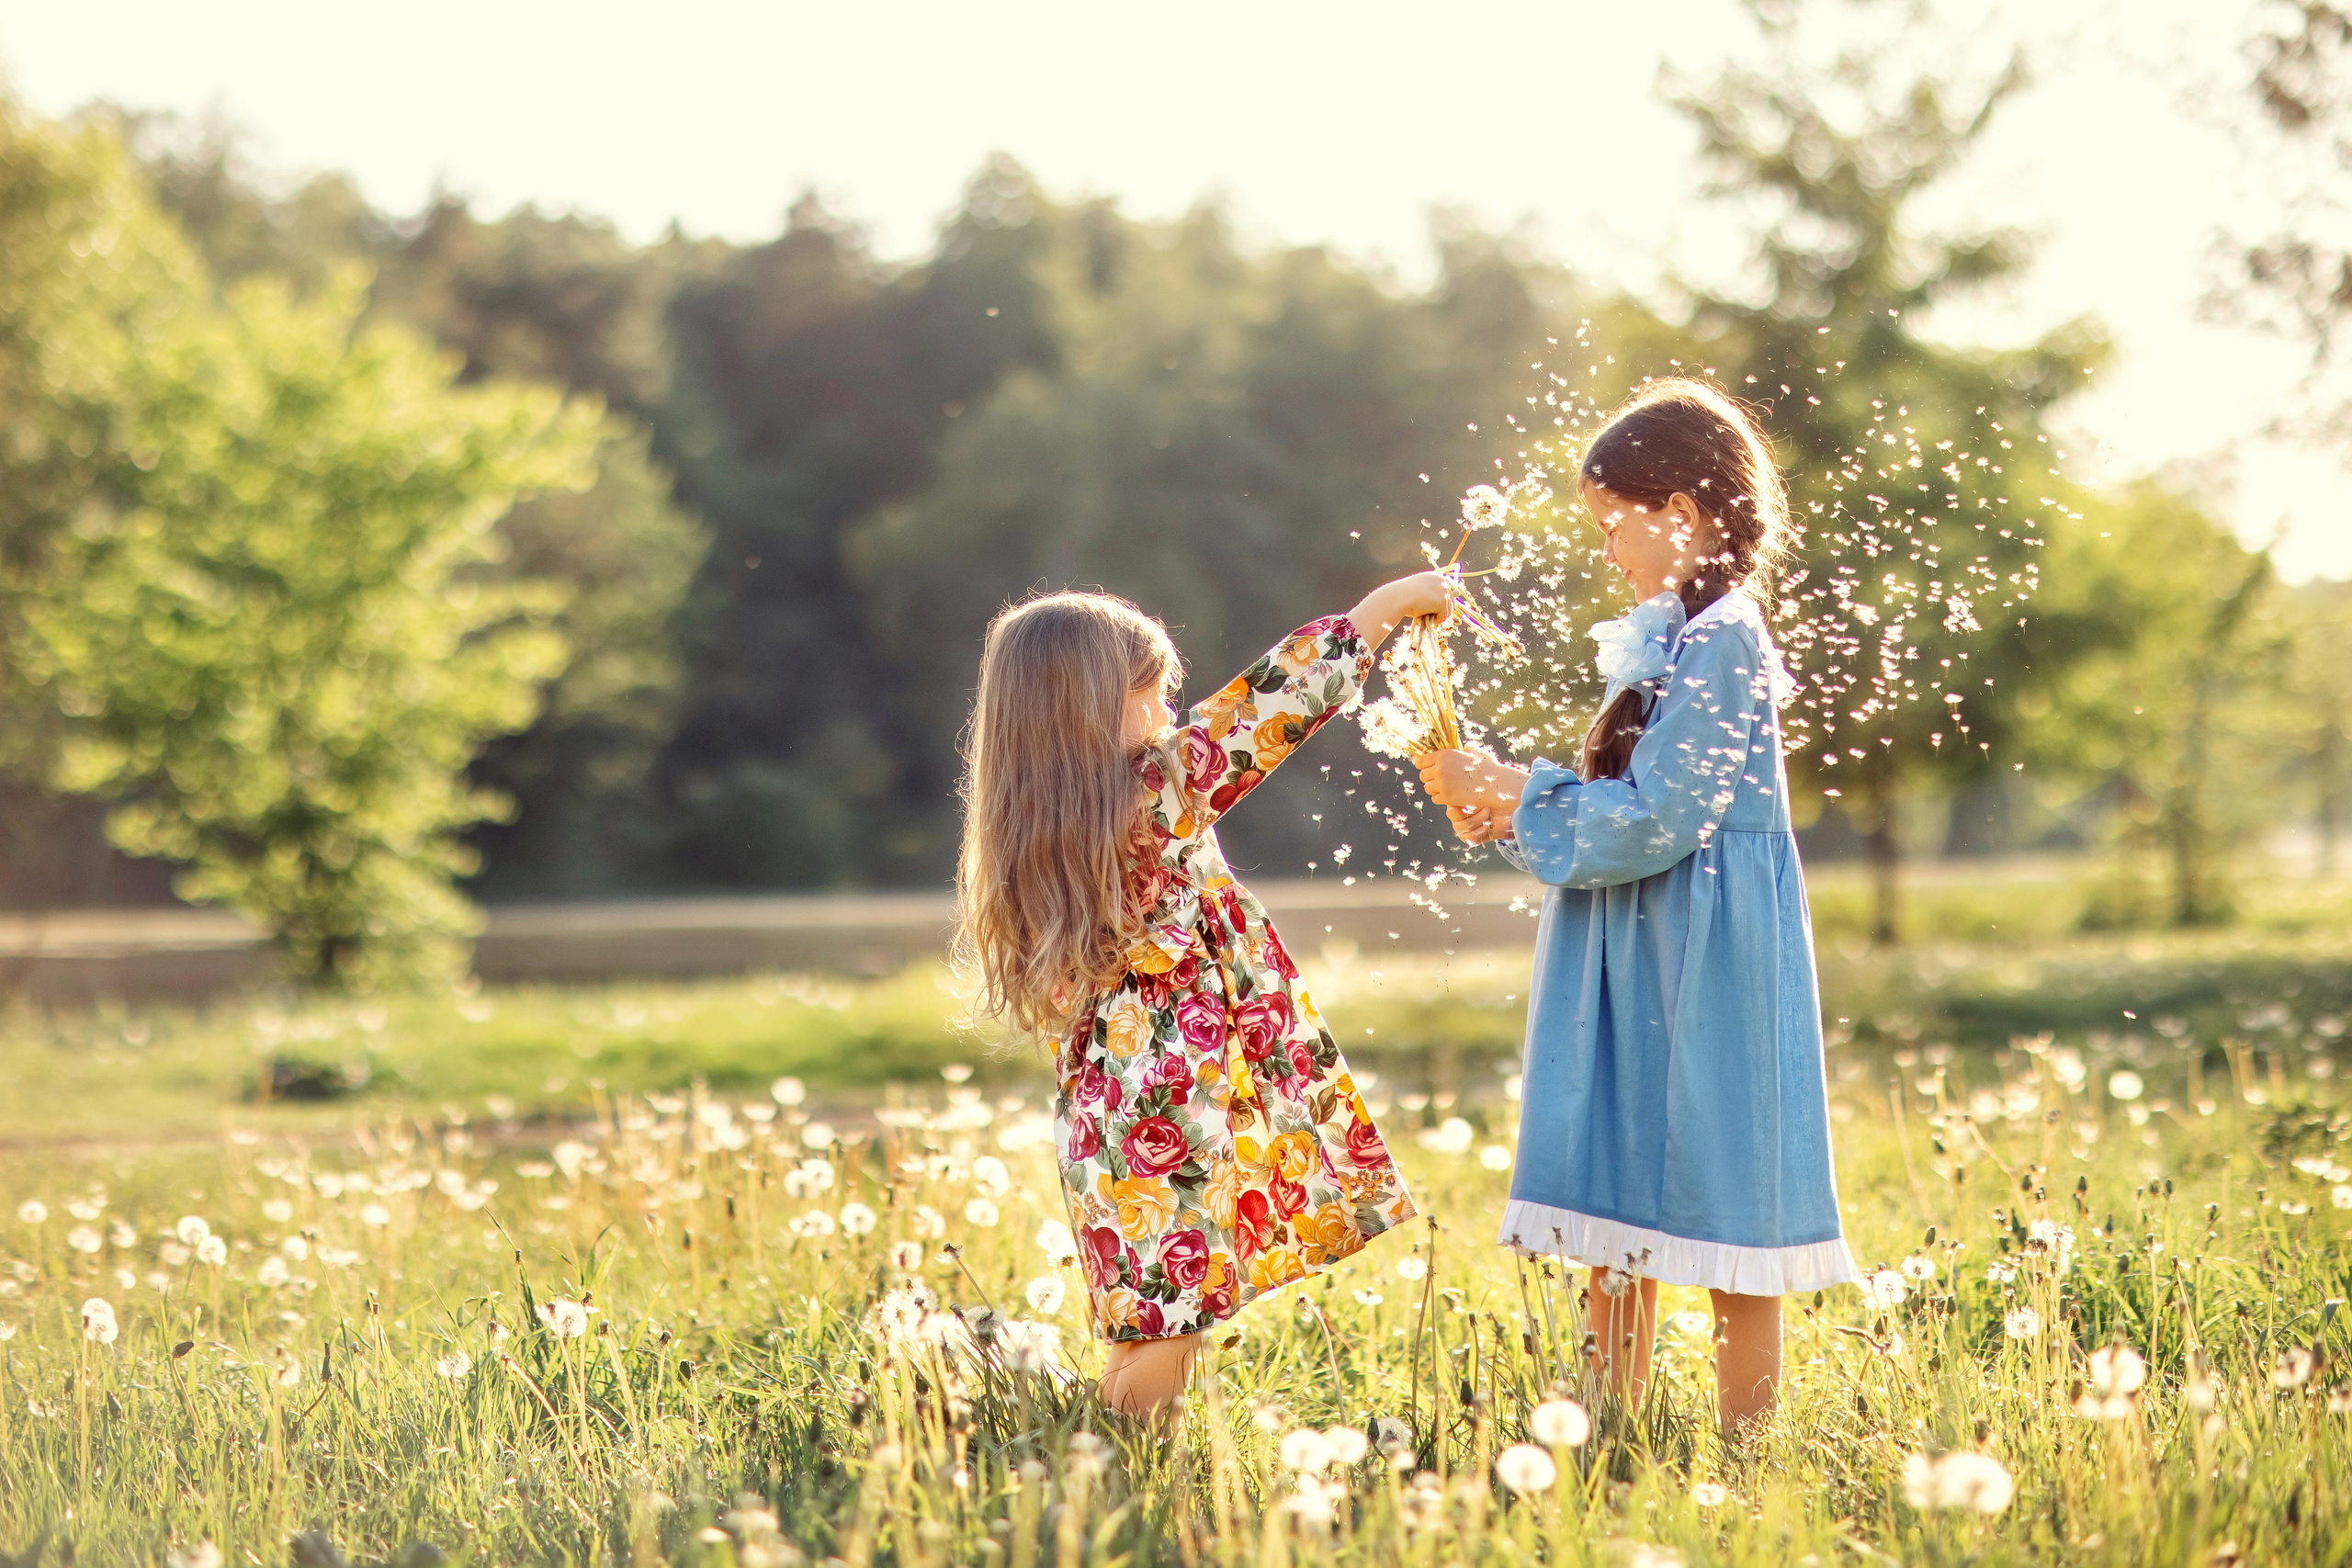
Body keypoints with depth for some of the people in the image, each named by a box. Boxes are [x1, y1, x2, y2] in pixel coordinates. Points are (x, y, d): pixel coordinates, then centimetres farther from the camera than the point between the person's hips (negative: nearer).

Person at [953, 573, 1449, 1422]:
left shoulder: (1024, 838, 10)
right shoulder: (1162, 788, -12)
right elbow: (1271, 703, -8)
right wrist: (1388, 603, 1)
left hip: (1103, 1111, 8)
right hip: (1174, 1109, -8)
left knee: (1158, 1324, 11)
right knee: (1167, 1330, -4)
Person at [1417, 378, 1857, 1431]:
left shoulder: (1720, 641, -15)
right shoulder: (1657, 636, 14)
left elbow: (1654, 818, -20)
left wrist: (1515, 797, -12)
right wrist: (1503, 808, 4)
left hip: (1710, 955, -9)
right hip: (1633, 950, 9)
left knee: (1722, 1214, -2)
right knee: (1617, 1201, 11)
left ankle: (1743, 1447, 5)